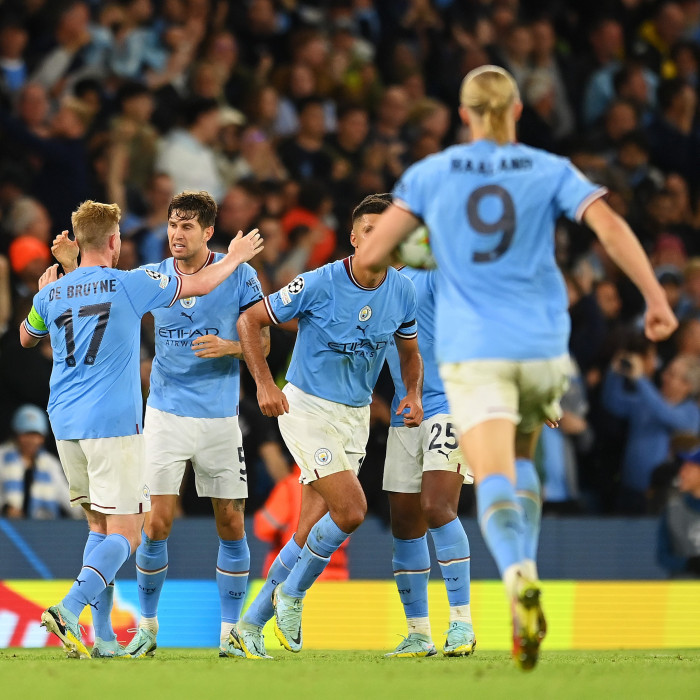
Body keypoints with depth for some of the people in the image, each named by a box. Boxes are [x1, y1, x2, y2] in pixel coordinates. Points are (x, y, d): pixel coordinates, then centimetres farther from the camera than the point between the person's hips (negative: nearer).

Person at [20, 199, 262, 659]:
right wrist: (235, 259, 24)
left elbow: (26, 338, 27)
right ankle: (70, 610, -26)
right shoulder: (130, 285, -6)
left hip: (66, 424, 6)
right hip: (114, 423, -6)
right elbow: (200, 285, 6)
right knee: (124, 532, -5)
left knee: (100, 526, 16)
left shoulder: (52, 293, 6)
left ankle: (103, 635, 9)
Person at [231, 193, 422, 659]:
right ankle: (291, 594, 2)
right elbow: (250, 320, -7)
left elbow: (410, 351, 16)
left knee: (310, 534, 4)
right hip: (307, 408, -5)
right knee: (351, 510, -20)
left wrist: (413, 394, -4)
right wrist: (264, 384, -15)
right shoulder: (319, 284, -16)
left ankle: (251, 625, 16)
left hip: (355, 418, 5)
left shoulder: (403, 292, -1)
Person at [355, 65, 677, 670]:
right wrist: (655, 298, -10)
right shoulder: (551, 171, 5)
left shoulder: (430, 174, 5)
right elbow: (610, 227, -10)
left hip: (472, 350, -2)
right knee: (520, 458, 27)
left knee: (494, 476, -14)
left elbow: (370, 254, 2)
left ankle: (519, 576, -41)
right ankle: (524, 569, 11)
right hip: (541, 346, 2)